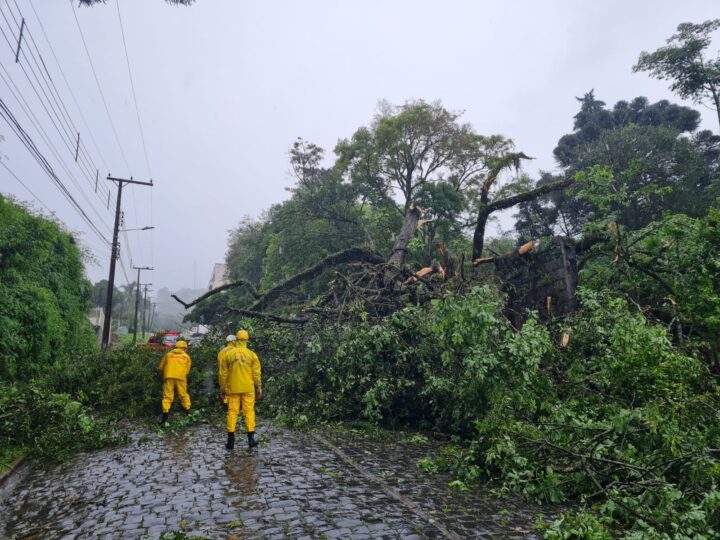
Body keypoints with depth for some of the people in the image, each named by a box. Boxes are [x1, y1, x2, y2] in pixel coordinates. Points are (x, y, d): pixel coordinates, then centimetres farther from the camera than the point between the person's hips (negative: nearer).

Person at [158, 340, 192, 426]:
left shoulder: (168, 355, 22)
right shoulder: (186, 357, 19)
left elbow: (161, 367, 22)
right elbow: (187, 370, 12)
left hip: (168, 377, 1)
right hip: (180, 377, 0)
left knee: (167, 396, 1)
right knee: (184, 395, 10)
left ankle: (165, 415, -8)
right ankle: (188, 413, 13)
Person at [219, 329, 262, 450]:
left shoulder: (228, 355, -1)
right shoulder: (252, 355, -3)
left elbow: (223, 374, 2)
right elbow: (256, 373, -3)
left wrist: (222, 389, 12)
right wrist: (259, 387, 6)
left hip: (233, 389, 1)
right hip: (248, 389, -1)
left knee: (232, 412, 6)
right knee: (249, 411, 5)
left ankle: (231, 441, 10)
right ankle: (251, 439, 4)